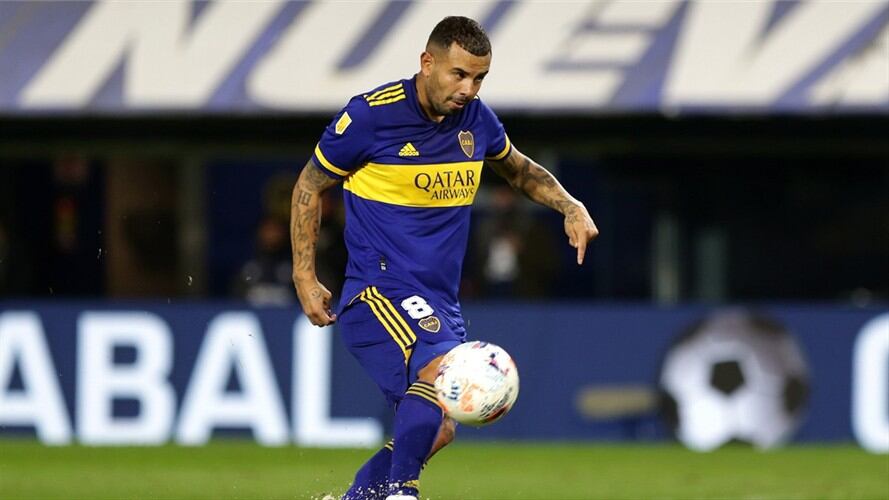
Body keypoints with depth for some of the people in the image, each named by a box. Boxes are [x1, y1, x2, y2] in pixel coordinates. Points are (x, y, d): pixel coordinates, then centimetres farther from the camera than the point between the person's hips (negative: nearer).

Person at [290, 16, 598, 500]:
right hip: (378, 288, -7)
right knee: (442, 366, -32)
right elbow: (309, 186, 1)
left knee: (434, 430, 6)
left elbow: (517, 168, 27)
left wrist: (570, 206, 10)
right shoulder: (372, 115, -11)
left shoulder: (476, 119, 6)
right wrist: (305, 279, -2)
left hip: (439, 299, 7)